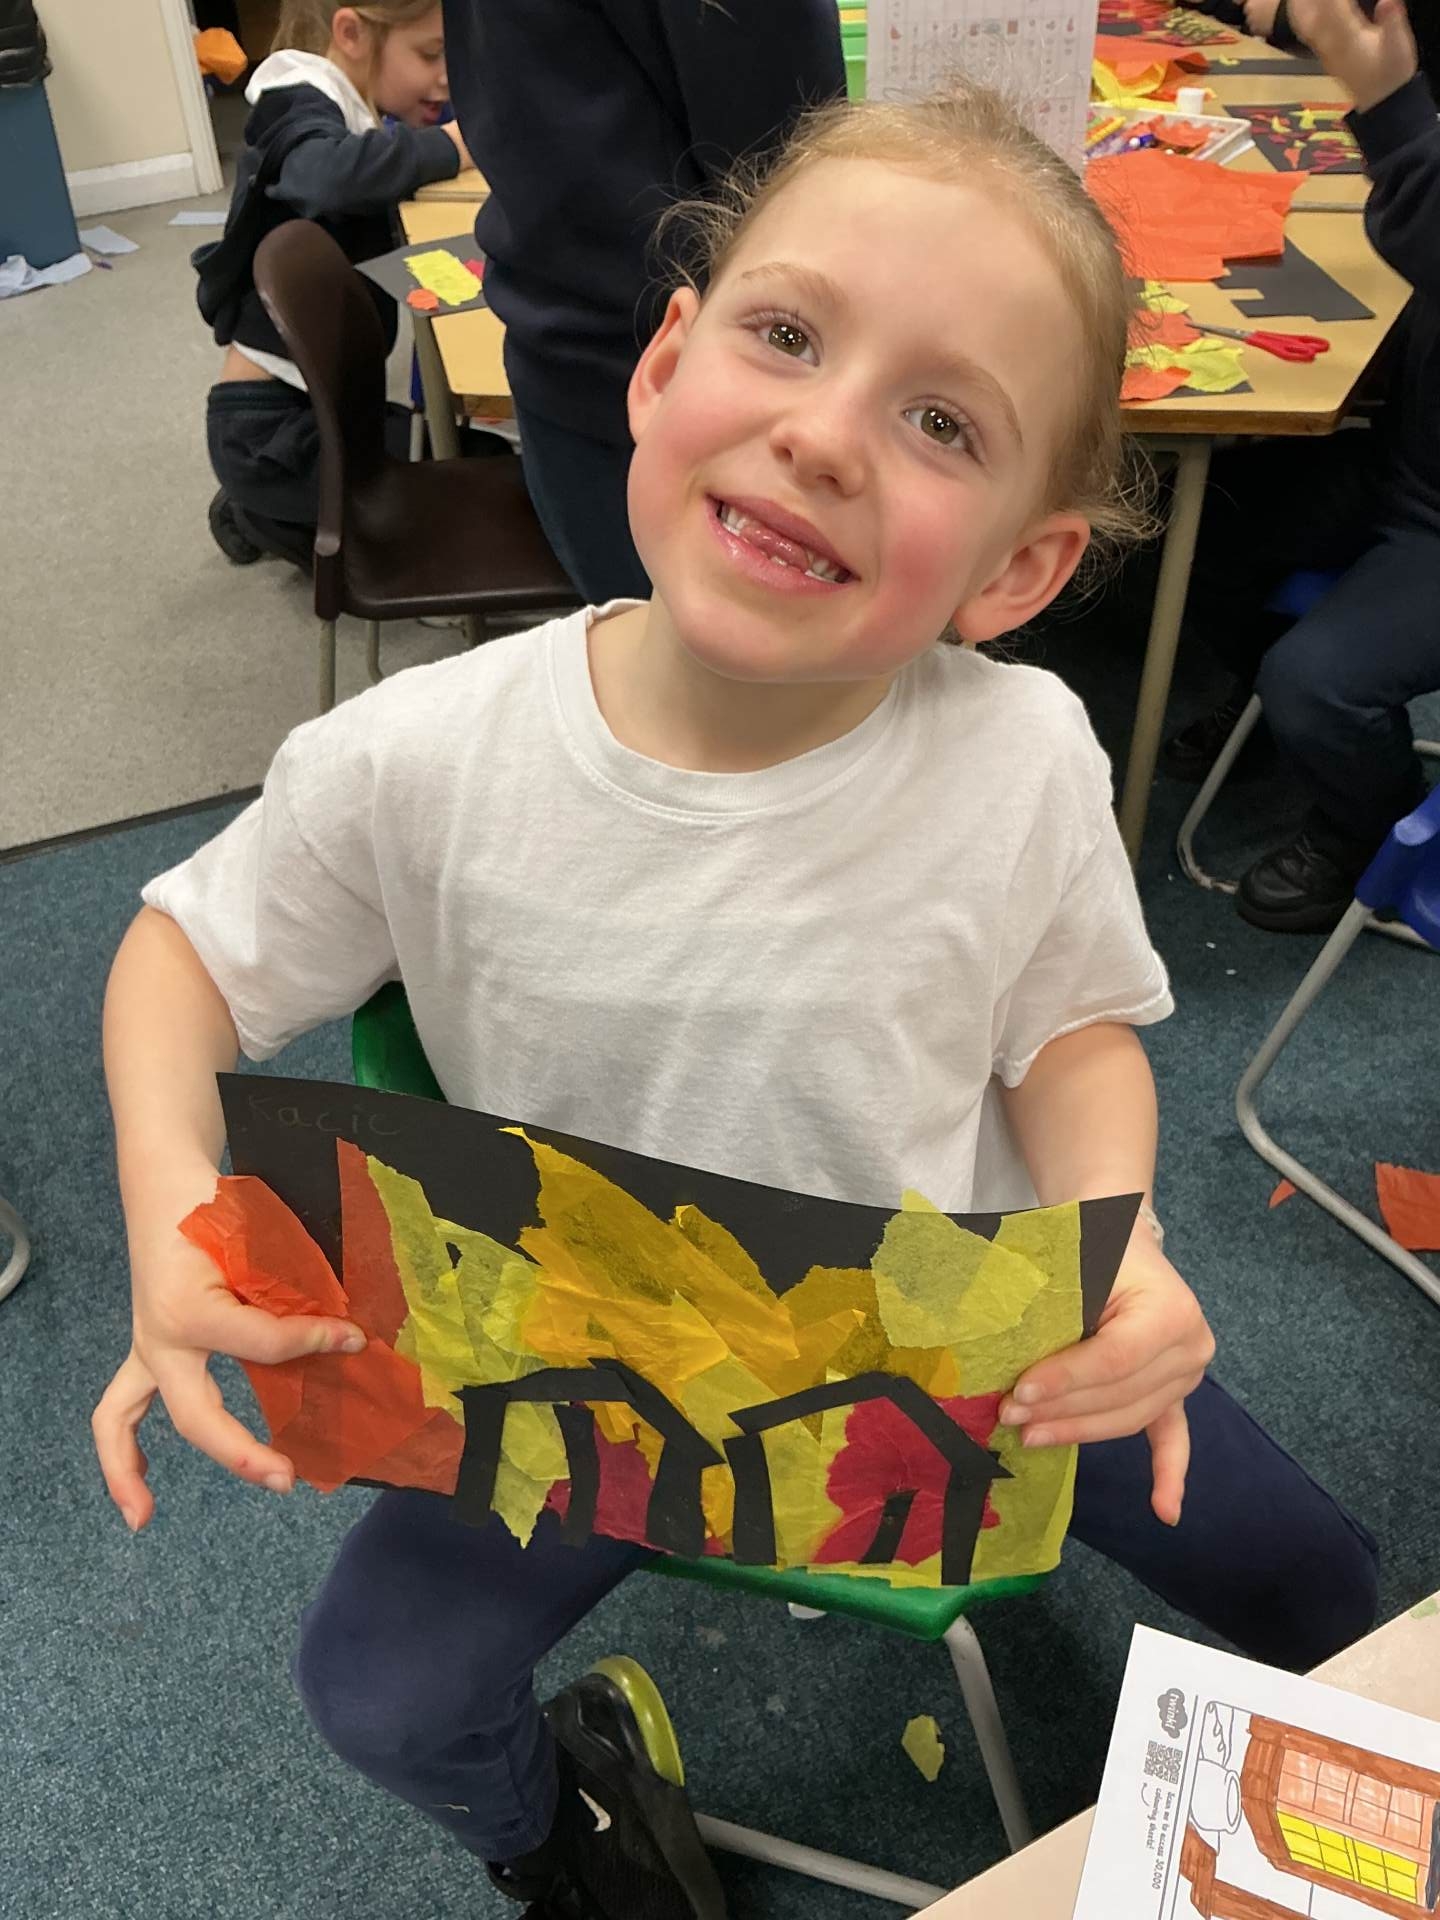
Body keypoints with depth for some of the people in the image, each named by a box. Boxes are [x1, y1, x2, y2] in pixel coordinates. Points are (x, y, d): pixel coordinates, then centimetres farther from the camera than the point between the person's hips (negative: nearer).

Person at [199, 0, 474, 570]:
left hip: (308, 405, 9)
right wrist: (450, 147, -23)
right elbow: (330, 174, -36)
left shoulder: (347, 112, 16)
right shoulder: (303, 110, -15)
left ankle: (261, 512, 19)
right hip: (268, 428, -9)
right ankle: (267, 517, 2)